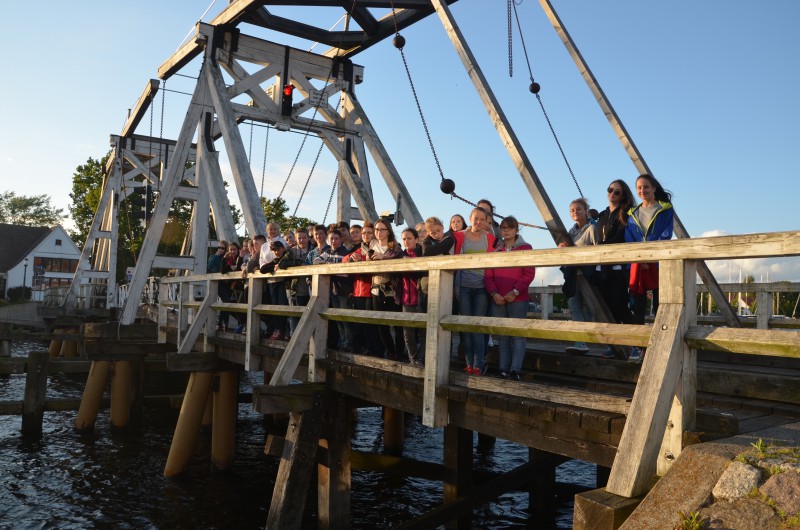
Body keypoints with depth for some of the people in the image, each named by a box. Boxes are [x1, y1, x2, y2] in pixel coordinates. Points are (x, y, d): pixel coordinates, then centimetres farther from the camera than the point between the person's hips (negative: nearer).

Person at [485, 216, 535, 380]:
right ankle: (503, 369, 7)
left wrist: (515, 292, -14)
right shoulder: (496, 250, 15)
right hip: (498, 300, 4)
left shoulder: (525, 248, 4)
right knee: (503, 336, 5)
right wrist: (494, 293, -7)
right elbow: (489, 276, 10)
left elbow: (529, 274, -5)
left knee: (518, 335, -5)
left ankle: (515, 370, -6)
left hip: (518, 299, -4)